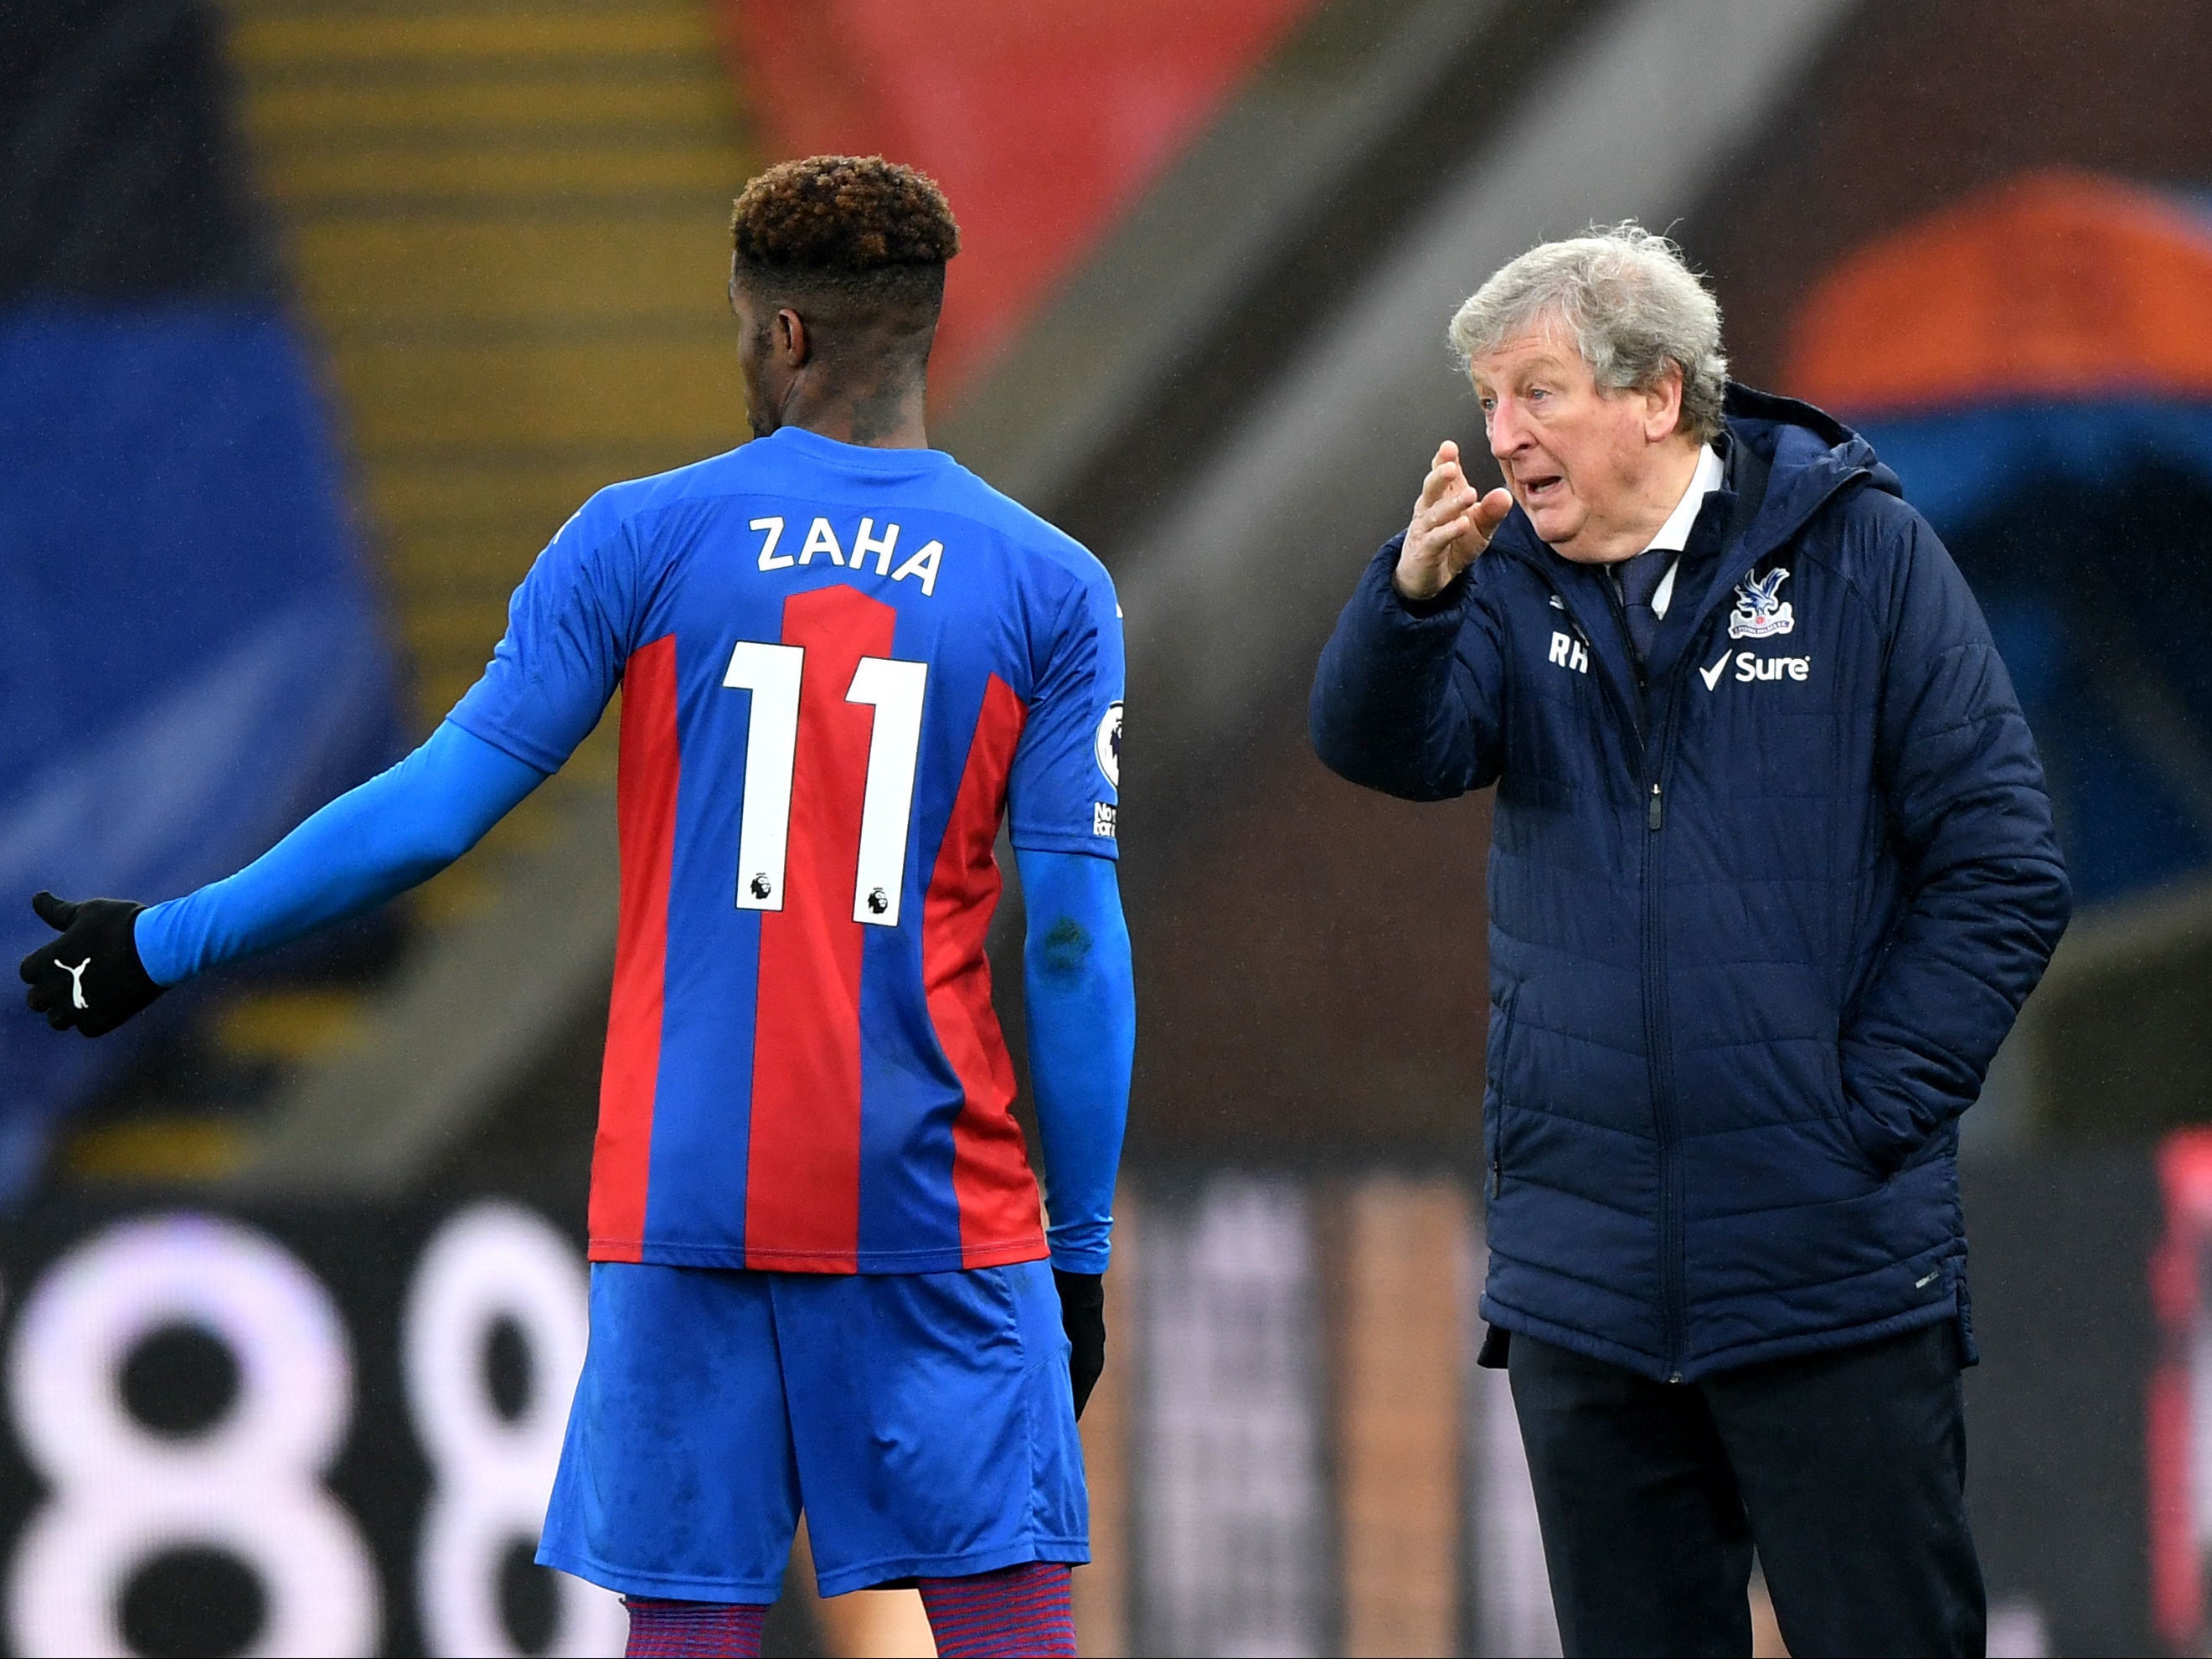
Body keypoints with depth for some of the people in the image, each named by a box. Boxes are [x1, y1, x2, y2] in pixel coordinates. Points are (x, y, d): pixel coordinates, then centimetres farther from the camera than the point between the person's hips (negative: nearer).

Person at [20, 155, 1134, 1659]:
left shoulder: (644, 540, 1)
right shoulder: (1050, 589, 1)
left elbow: (434, 812, 0)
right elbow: (1076, 945, -1)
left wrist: (166, 944, 10)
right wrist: (1083, 1249, 6)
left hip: (684, 1193, 1)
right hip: (939, 1208, -1)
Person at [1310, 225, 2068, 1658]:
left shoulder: (1861, 554, -3)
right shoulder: (1513, 579, 7)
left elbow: (2002, 869, -3)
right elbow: (1390, 745, -12)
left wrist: (1872, 1110, -9)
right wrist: (1416, 596, -32)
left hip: (1831, 1271, -4)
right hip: (1585, 1279, 4)